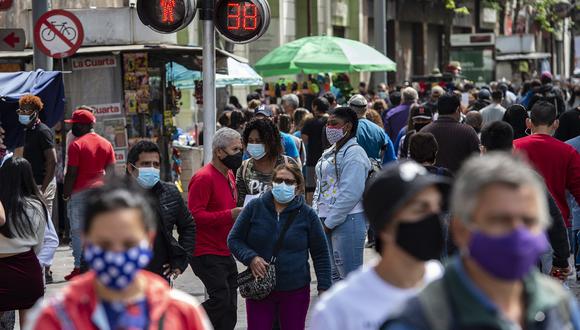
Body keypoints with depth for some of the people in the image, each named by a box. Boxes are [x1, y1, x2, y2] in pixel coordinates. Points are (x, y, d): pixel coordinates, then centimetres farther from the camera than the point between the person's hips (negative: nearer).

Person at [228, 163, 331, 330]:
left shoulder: (307, 214, -1)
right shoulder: (255, 207, 0)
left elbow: (321, 254, 5)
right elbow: (234, 239, 5)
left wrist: (323, 288, 0)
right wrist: (250, 258, -14)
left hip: (295, 291, 0)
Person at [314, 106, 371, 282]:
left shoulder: (353, 153, -13)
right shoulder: (330, 152, 18)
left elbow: (350, 193, -20)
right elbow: (320, 187, 23)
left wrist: (330, 222, -17)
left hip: (346, 221, -10)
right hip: (326, 221, 10)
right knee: (333, 274, 16)